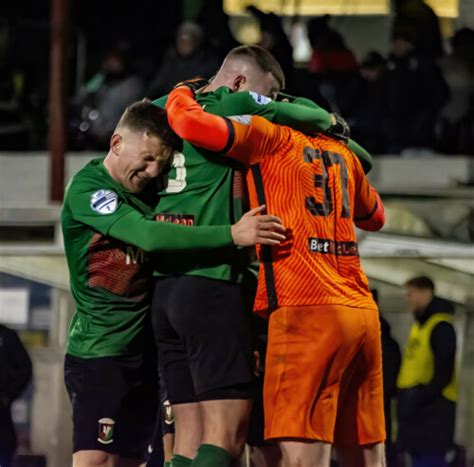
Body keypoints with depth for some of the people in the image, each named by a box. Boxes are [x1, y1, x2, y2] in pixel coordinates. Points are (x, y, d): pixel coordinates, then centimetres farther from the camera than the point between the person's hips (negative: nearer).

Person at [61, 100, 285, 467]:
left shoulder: (149, 187, 9)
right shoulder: (87, 188, -13)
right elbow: (150, 236, -26)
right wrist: (232, 235, -31)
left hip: (145, 350, 8)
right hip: (99, 350, -8)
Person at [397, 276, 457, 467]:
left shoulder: (441, 327, -12)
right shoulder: (418, 326, 18)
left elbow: (443, 374, -18)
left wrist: (420, 398, -20)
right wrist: (404, 398, 13)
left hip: (433, 407, -10)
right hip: (415, 406, 10)